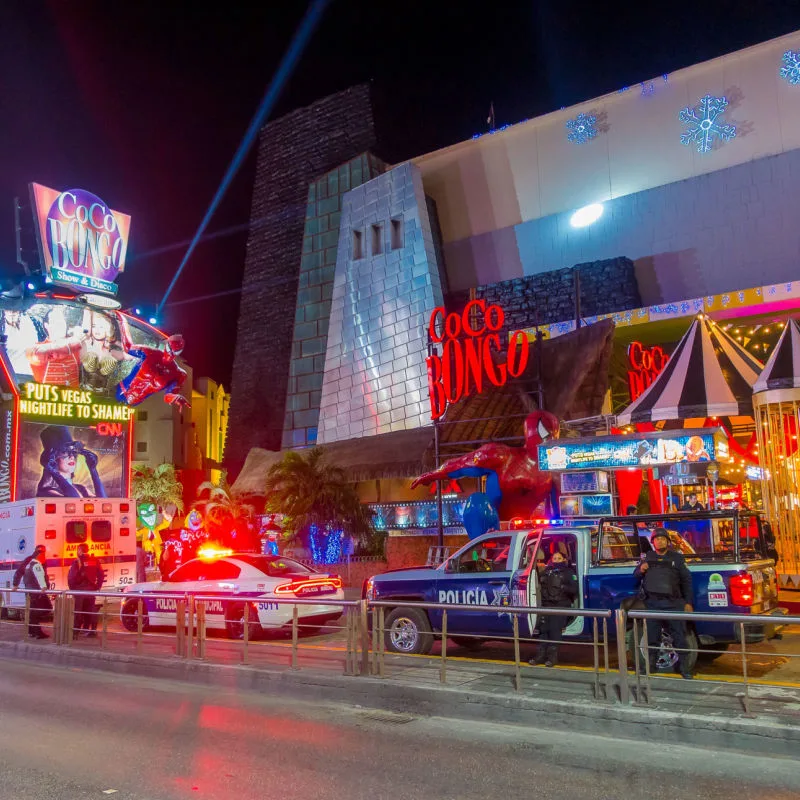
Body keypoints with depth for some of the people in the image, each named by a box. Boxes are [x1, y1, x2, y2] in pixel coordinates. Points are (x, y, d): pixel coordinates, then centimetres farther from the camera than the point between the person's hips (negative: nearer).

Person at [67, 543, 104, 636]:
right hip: (91, 589, 4)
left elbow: (71, 576, -14)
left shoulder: (77, 562, -10)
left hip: (79, 589, -4)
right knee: (91, 610, 11)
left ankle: (76, 631, 2)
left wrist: (72, 587, -1)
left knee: (78, 611, 2)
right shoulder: (94, 561, 5)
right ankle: (92, 631, 12)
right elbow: (101, 575, 6)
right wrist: (97, 586, 12)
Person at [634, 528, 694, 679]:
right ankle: (650, 667, 18)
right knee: (652, 638, 7)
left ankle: (684, 668, 6)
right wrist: (640, 570, -7)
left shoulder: (677, 558, 9)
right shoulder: (646, 558, 13)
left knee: (679, 637, -1)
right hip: (652, 603, 2)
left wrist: (688, 602, 4)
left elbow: (686, 581, 9)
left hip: (673, 603, -1)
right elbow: (635, 577, 17)